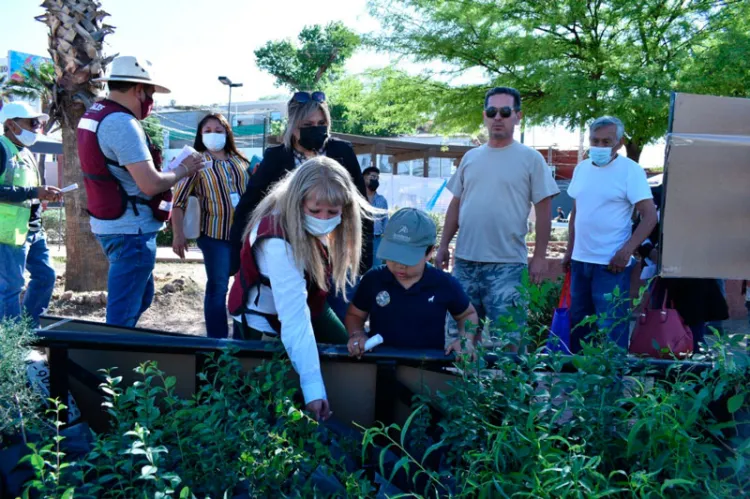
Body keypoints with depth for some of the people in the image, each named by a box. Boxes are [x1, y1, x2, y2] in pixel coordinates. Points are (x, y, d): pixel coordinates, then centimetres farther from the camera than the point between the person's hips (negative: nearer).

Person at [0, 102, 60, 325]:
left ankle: (29, 326, 27)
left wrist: (44, 194, 9)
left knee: (46, 276, 14)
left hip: (33, 229, 10)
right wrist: (34, 192, -23)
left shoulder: (26, 153, 19)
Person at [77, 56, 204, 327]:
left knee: (141, 298, 23)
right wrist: (183, 170, -5)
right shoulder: (123, 123, -20)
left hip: (110, 223, 10)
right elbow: (151, 184, -24)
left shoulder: (94, 115, 12)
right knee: (123, 314, 0)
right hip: (130, 230, -10)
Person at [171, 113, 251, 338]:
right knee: (218, 288, 2)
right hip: (216, 235, -4)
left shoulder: (240, 160, 11)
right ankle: (217, 341, 15)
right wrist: (178, 234, -14)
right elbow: (179, 200, -5)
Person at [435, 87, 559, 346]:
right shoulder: (470, 157, 11)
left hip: (507, 264, -4)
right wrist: (444, 245, 10)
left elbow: (543, 208, -3)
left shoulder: (531, 159, -1)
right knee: (457, 330, 13)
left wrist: (540, 256, -7)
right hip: (465, 260, 5)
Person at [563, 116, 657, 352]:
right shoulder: (581, 168, 10)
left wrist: (627, 251, -21)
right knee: (577, 322, 17)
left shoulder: (630, 170, -8)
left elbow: (650, 216, -12)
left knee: (611, 327, -3)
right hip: (580, 260, 7)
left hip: (611, 263, -6)